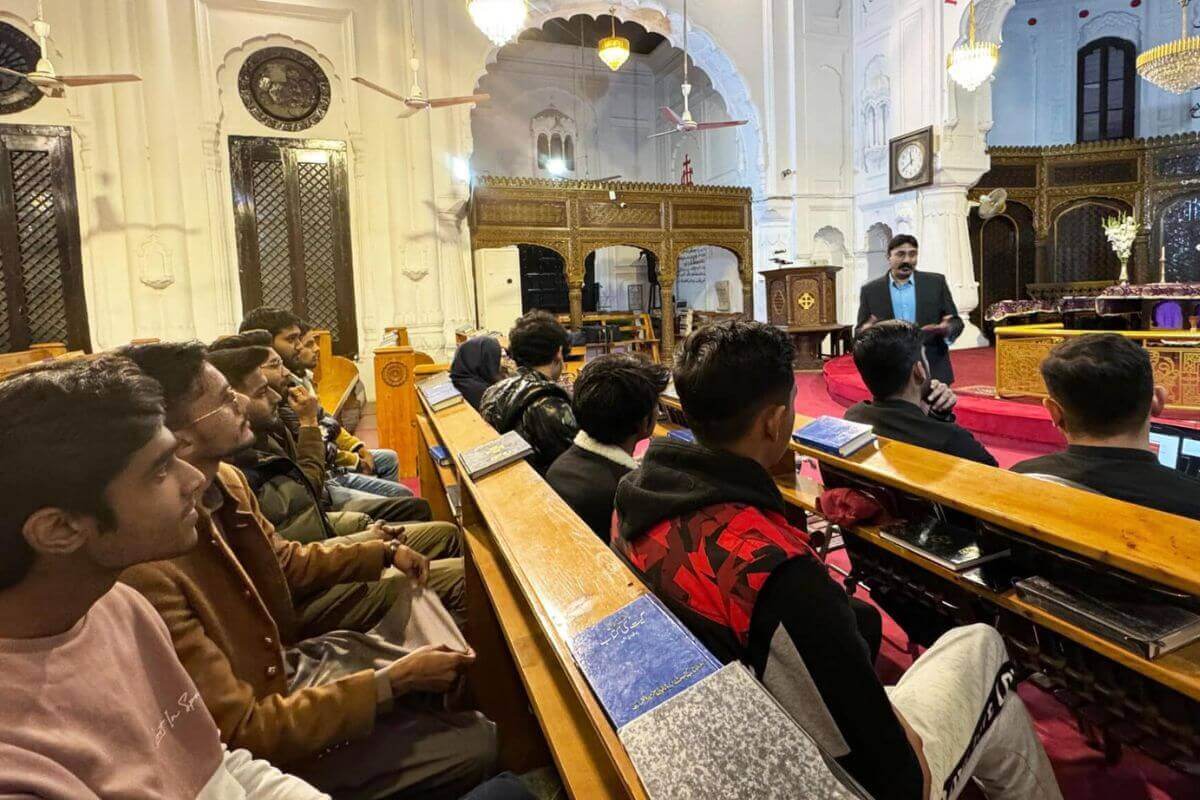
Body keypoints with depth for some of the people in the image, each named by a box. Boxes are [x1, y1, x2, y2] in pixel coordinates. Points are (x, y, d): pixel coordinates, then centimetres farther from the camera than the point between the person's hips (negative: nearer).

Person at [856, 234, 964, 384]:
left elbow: (956, 321, 6)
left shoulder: (936, 282, 4)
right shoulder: (870, 290, 3)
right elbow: (859, 333, 5)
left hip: (933, 372, 1)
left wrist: (947, 329, -17)